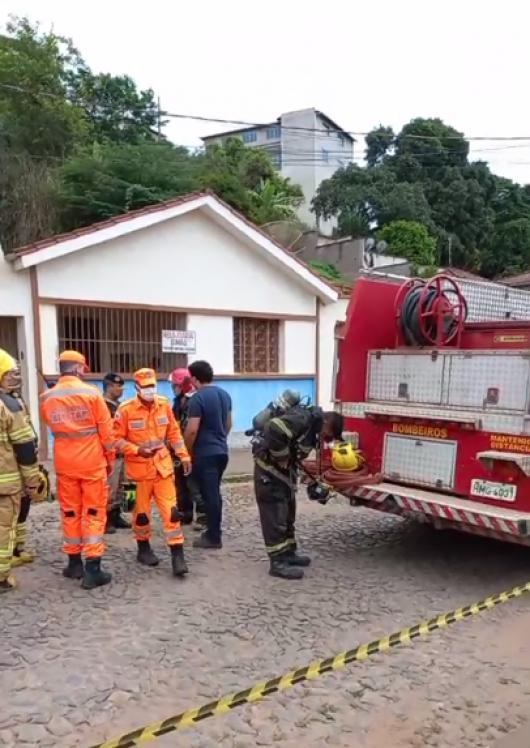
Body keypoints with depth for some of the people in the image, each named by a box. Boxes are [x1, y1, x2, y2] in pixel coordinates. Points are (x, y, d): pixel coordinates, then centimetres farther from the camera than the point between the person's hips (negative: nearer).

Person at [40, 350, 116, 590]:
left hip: (64, 464, 3)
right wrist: (110, 458, 5)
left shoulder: (46, 398, -1)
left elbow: (53, 427, 13)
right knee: (94, 513, 3)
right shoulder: (91, 392, -10)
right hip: (92, 462, -3)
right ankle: (92, 569, 1)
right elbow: (106, 430, -6)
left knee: (70, 513, 14)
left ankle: (74, 563, 23)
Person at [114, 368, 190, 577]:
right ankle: (144, 549, 33)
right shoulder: (125, 409, -11)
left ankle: (177, 555, 2)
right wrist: (136, 450, -22)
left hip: (163, 465, 3)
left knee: (171, 510, -2)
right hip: (139, 468, -2)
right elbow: (116, 438, -8)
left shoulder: (164, 404, 1)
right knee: (141, 511, 11)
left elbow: (173, 432, 10)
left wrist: (184, 455, 5)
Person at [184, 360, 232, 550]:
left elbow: (192, 430, -19)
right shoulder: (224, 394, 9)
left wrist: (186, 452, -6)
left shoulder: (198, 398, -17)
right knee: (214, 493, 17)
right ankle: (214, 531, 25)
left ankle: (213, 537, 6)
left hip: (205, 453, -8)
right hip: (221, 451, 8)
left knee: (209, 494, -1)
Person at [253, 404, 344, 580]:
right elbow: (273, 430, -35)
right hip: (269, 466, -10)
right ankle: (278, 562, -2)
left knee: (287, 512, 16)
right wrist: (282, 459, -22)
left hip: (283, 469, 10)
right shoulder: (303, 419, -22)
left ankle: (288, 553, 26)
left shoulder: (312, 428, 9)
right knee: (275, 514, -7)